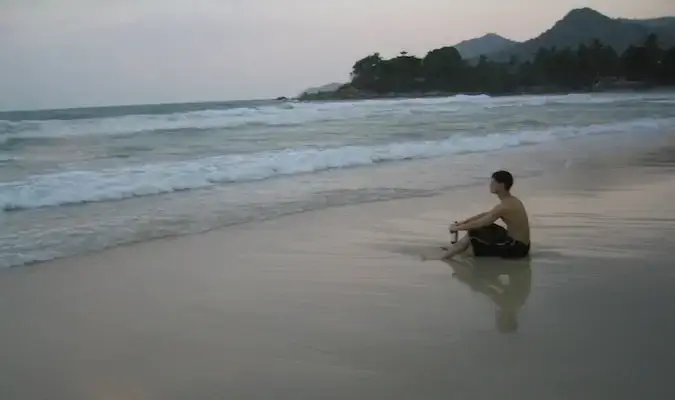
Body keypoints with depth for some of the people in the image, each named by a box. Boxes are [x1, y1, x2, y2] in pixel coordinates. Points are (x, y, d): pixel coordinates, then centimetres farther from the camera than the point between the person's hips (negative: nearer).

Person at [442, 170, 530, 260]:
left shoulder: (504, 206, -21)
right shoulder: (511, 201, 9)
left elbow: (479, 223, -16)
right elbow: (485, 215, 17)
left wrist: (457, 228, -2)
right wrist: (462, 222, 14)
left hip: (516, 248, -9)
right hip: (520, 244, 9)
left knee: (472, 233, -7)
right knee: (484, 226, 18)